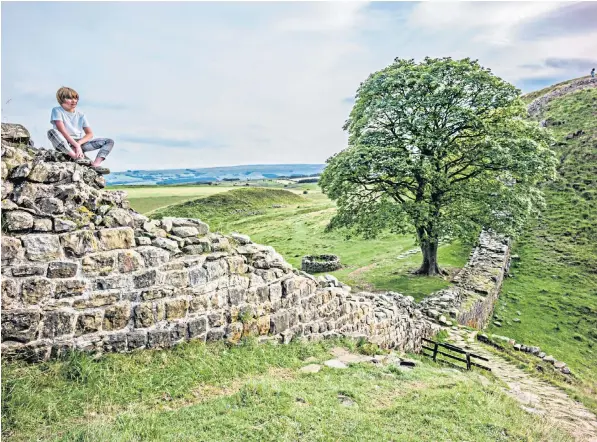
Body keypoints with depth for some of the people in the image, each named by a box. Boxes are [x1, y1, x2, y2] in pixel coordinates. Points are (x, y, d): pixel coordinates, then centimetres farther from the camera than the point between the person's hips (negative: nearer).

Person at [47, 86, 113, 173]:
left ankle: (95, 164, -33)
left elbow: (90, 134, 2)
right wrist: (76, 145, -24)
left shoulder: (80, 115, 10)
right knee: (52, 131, -35)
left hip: (80, 143, 4)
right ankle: (77, 157, -40)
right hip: (63, 144, -4)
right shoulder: (57, 111, -2)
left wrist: (78, 143, -16)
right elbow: (62, 131, -15)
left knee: (109, 141, -8)